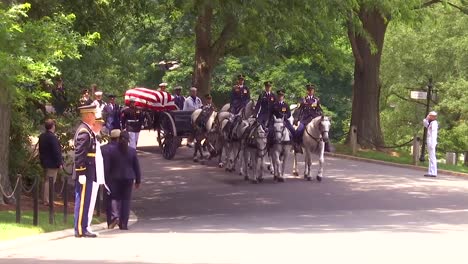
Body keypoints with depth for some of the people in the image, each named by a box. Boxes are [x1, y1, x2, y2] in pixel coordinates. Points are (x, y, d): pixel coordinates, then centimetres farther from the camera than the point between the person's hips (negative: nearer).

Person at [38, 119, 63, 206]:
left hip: (44, 162, 9)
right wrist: (59, 163, -15)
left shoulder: (42, 136, 8)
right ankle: (47, 200, -4)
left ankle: (45, 199, 24)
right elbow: (56, 151, -20)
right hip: (52, 163, -9)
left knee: (46, 181, 18)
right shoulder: (52, 137, -20)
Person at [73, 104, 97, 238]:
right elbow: (80, 154, -20)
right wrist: (81, 173, -22)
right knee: (82, 201, -6)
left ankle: (82, 228, 17)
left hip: (87, 173, 10)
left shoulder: (86, 130, 16)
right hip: (85, 173, -10)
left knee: (83, 202, 12)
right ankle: (80, 230, -4)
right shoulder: (84, 132, -16)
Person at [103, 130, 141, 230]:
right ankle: (124, 223, 3)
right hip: (128, 179, 1)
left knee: (114, 198, 8)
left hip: (114, 178, -1)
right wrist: (138, 180, 12)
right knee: (126, 199, 6)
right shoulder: (132, 151, -1)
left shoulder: (110, 150, -5)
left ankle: (115, 216, -17)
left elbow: (106, 166, -6)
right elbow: (136, 167, 4)